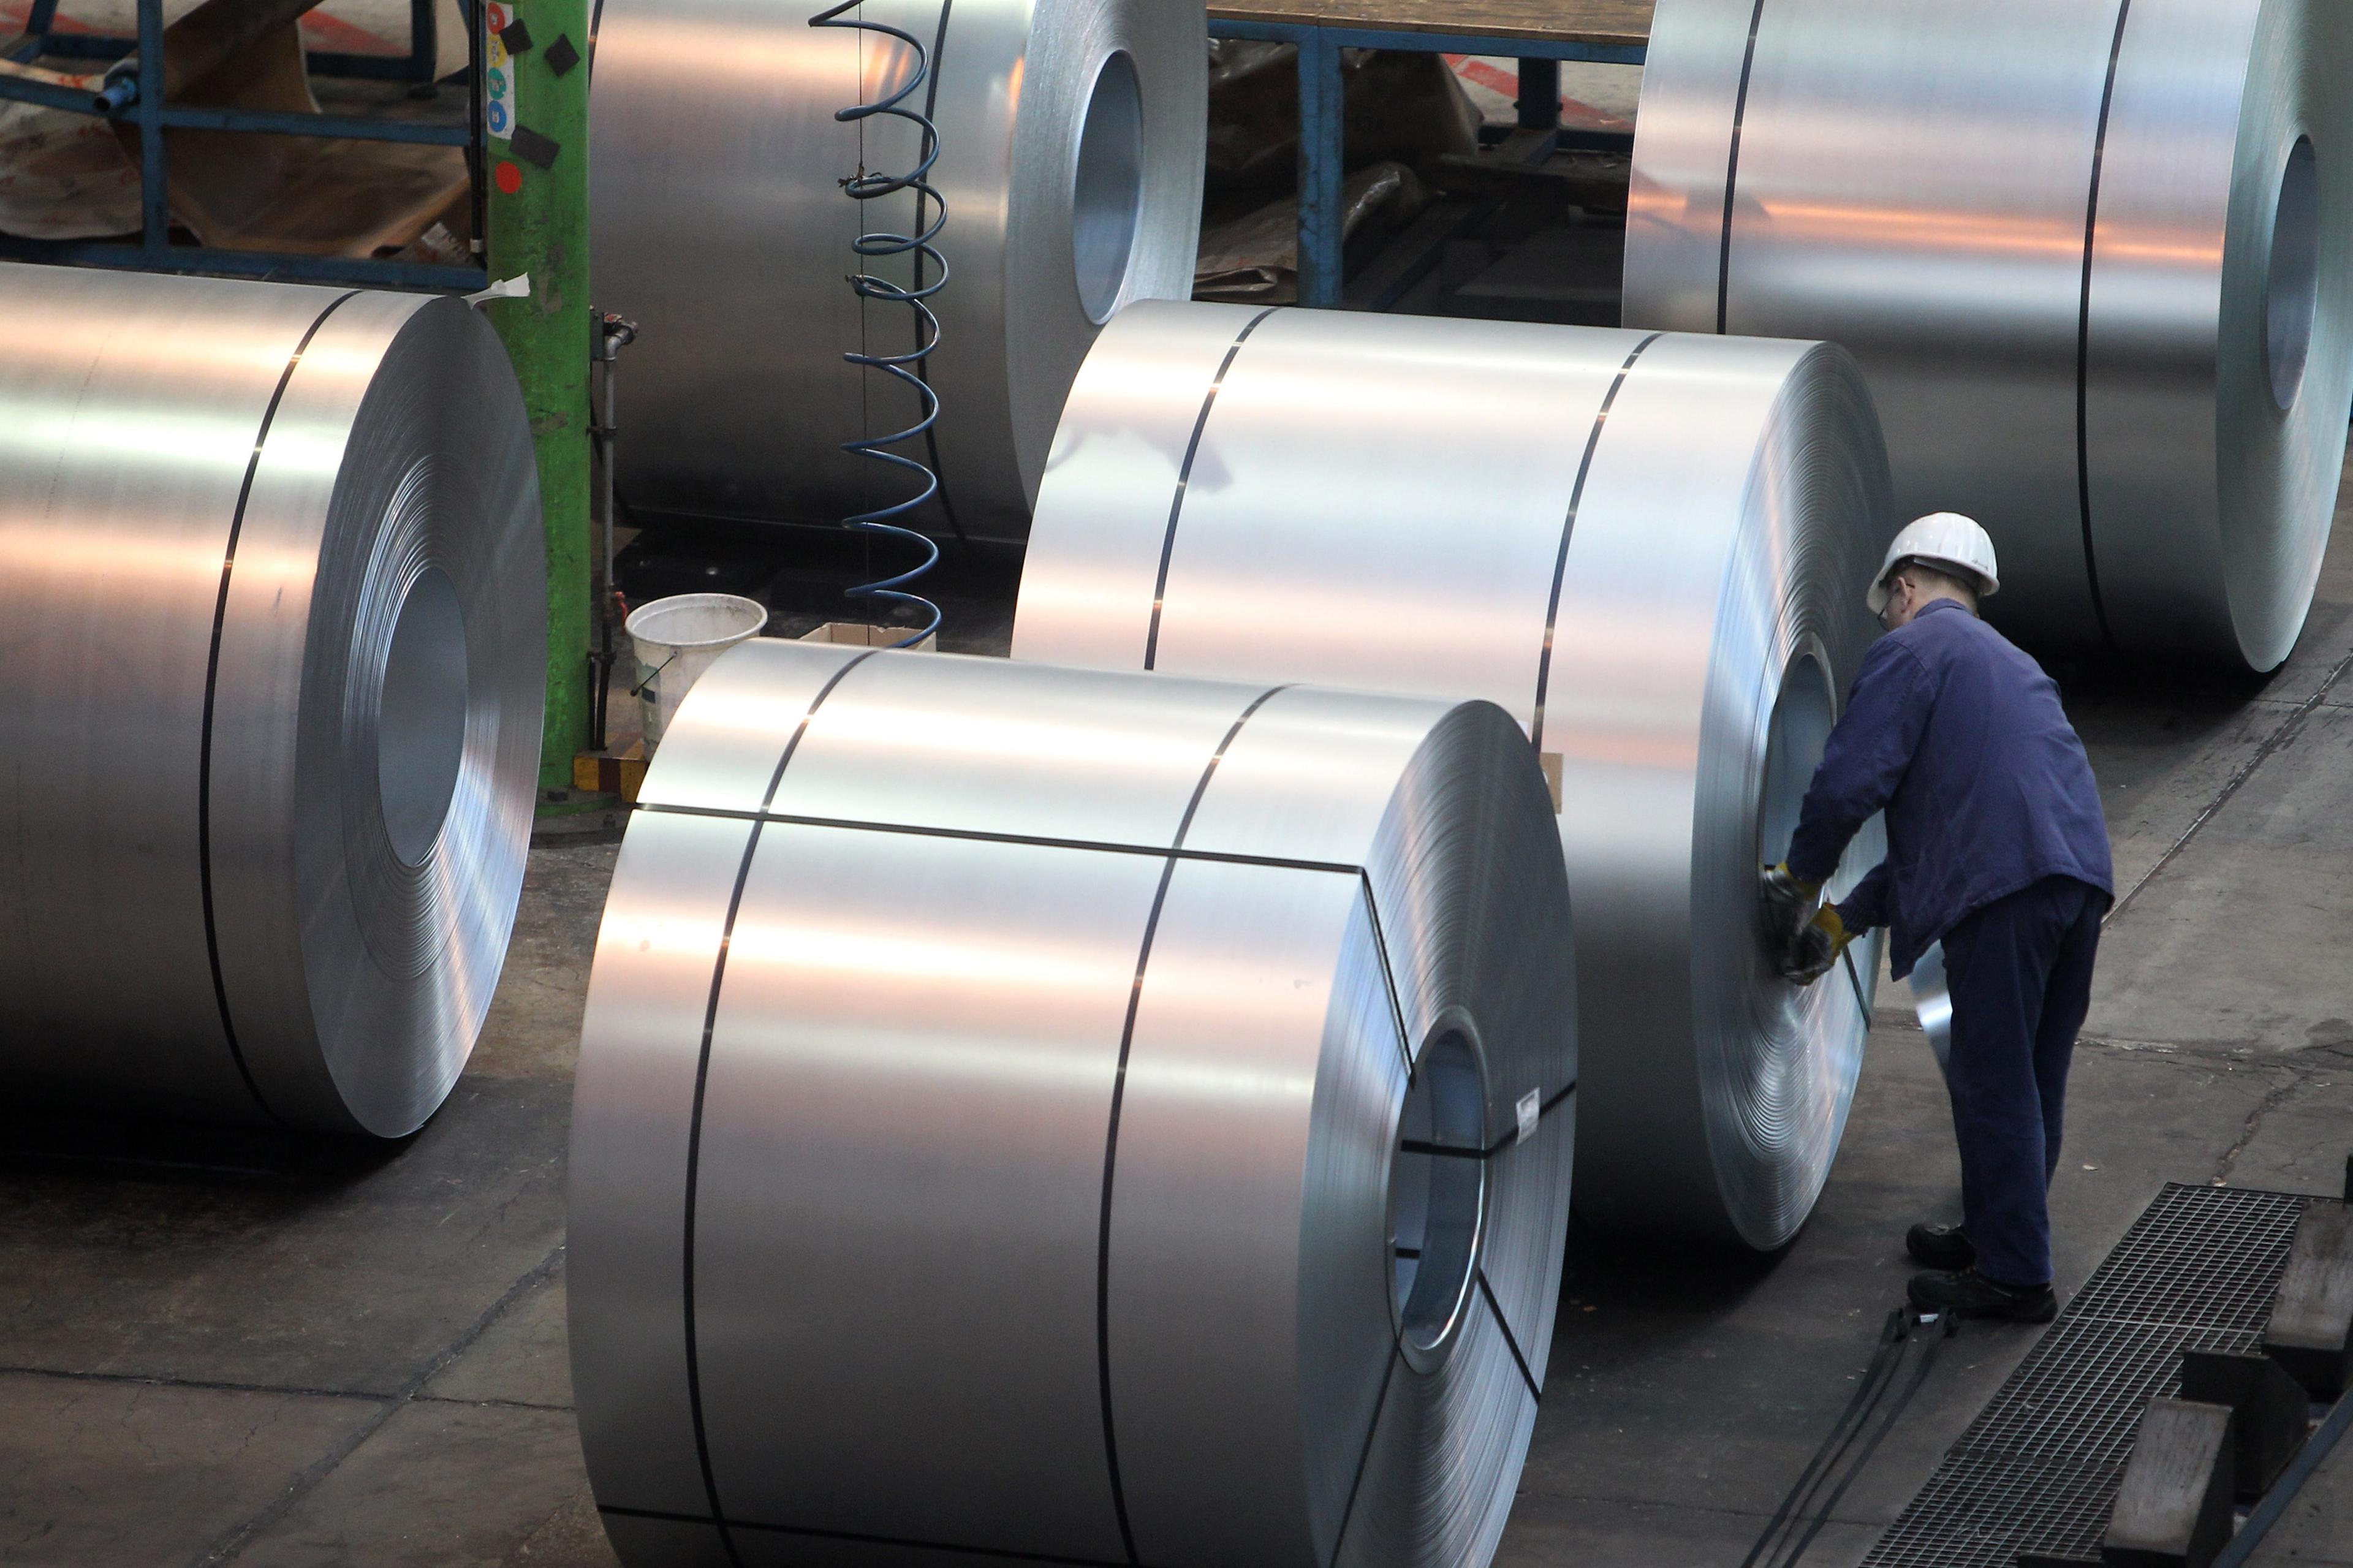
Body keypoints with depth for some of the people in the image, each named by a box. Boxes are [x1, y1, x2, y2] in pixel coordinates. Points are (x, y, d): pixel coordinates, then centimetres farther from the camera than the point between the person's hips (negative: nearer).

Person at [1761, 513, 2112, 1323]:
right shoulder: (2008, 662, 31)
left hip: (2006, 891, -9)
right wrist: (1845, 920, 32)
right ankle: (1994, 1234, 30)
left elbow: (1850, 782, -8)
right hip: (2081, 882, 9)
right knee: (2032, 1081, 18)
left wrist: (1800, 879, 10)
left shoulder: (1909, 650, 3)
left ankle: (2014, 1277, -1)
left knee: (1994, 1084, -3)